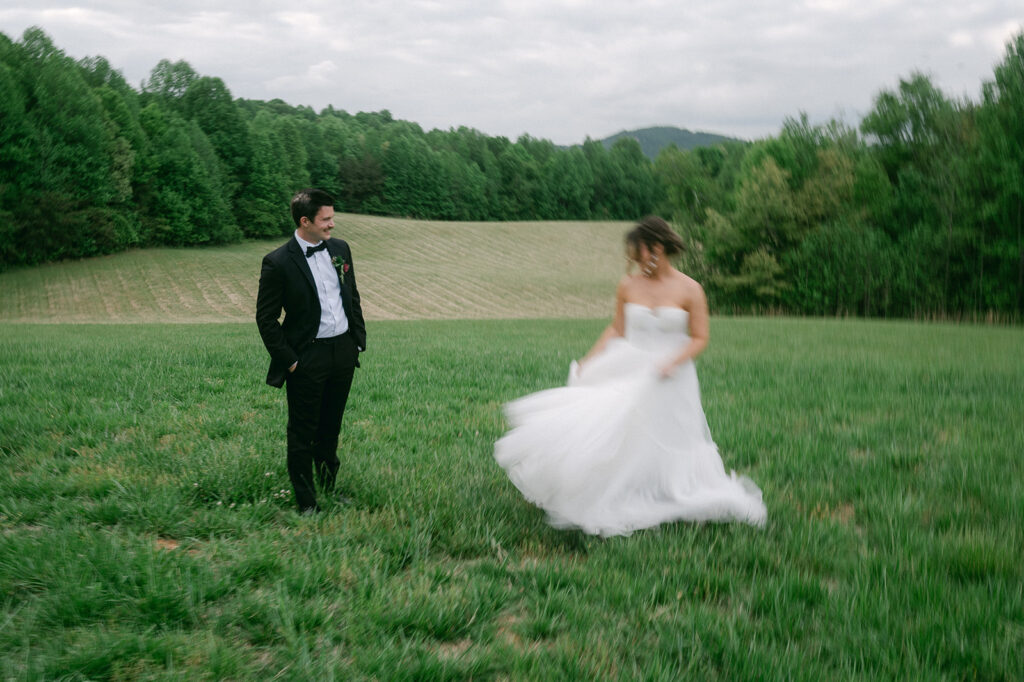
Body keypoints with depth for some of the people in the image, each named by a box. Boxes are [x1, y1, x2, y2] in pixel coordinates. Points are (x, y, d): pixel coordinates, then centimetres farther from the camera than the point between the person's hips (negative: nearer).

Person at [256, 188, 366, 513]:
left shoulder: (340, 249, 5)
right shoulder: (278, 262, -13)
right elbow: (266, 318, -10)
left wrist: (358, 341, 11)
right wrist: (288, 360, -11)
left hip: (343, 351, 6)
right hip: (307, 357, -6)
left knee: (331, 428, 19)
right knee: (302, 434, 5)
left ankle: (330, 489, 34)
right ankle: (306, 502, 17)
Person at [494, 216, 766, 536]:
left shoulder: (690, 290, -7)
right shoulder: (628, 285, 1)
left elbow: (699, 338, -5)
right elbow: (617, 330, 7)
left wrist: (672, 362, -20)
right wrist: (587, 362, 1)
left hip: (672, 382, -2)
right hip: (630, 376, 2)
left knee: (667, 448, 7)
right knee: (620, 443, -3)